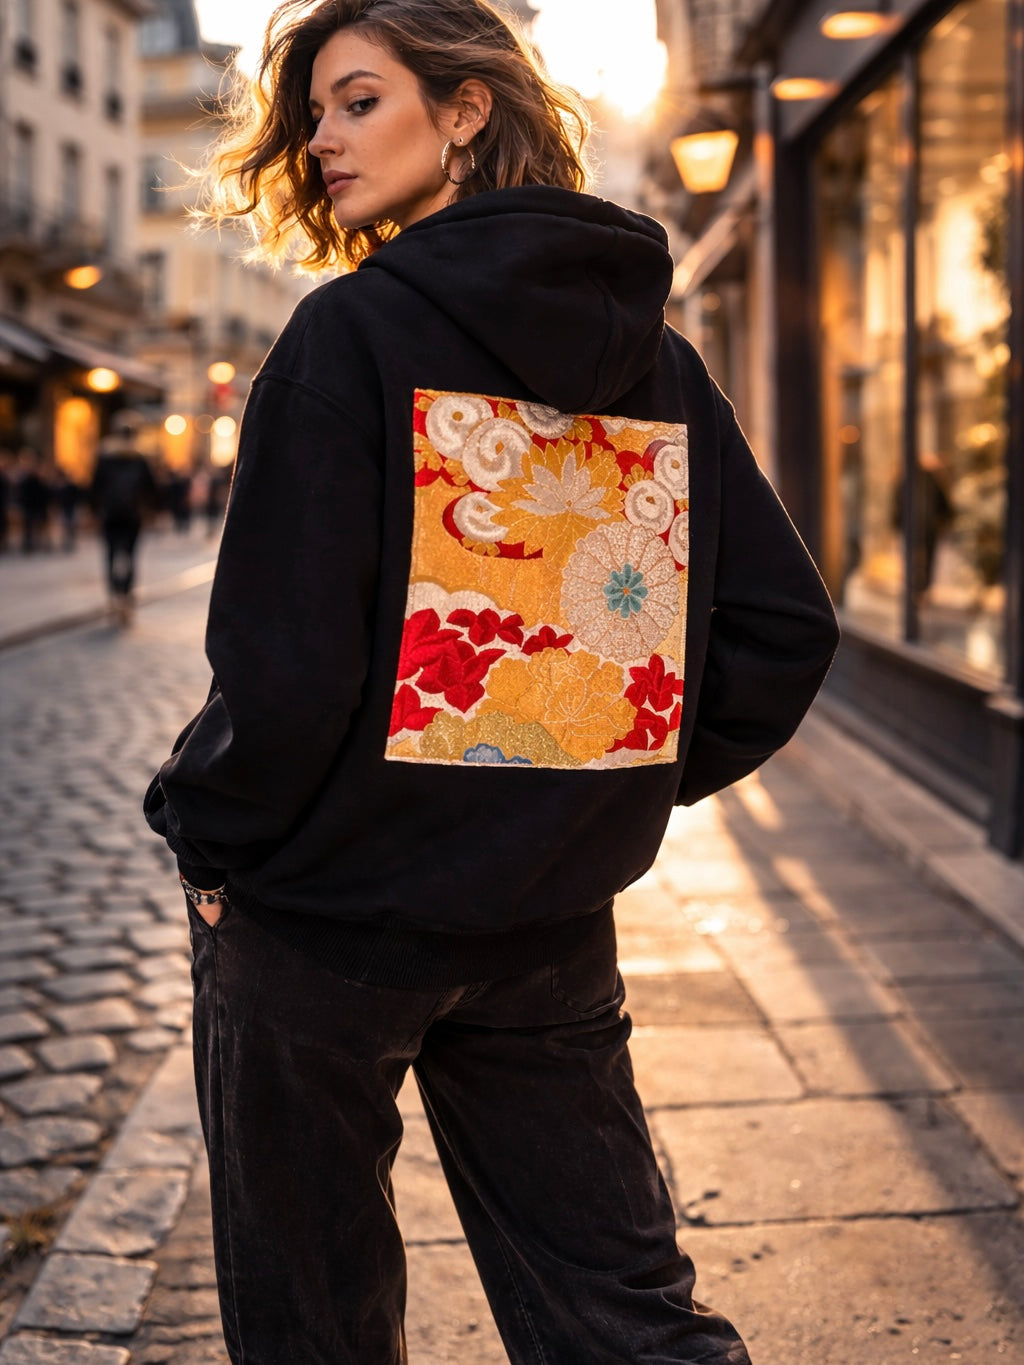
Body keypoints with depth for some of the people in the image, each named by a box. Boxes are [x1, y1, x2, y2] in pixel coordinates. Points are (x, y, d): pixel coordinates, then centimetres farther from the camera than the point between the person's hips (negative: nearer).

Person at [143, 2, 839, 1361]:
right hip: (551, 925, 5)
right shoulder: (657, 358, 5)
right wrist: (610, 786, 10)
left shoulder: (351, 334, -13)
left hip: (325, 911, -5)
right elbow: (783, 629, 3)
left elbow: (284, 659, -18)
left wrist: (212, 838, -2)